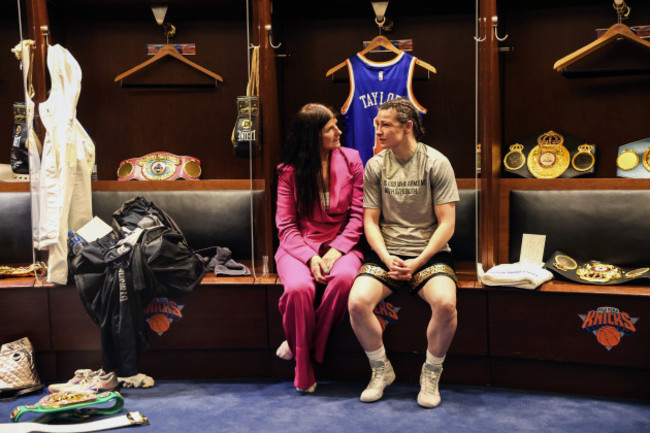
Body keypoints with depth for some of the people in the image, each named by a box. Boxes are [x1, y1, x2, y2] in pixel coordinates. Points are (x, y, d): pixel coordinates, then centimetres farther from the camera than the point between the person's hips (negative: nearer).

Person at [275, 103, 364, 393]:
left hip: (341, 244, 1)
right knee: (298, 287, -34)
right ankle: (304, 372, -13)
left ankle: (303, 345, -13)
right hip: (299, 245, -1)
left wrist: (337, 251, -14)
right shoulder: (290, 171, 4)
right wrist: (310, 257, -18)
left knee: (344, 277, -36)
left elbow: (358, 214, 2)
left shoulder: (351, 160, 6)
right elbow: (286, 225, 0)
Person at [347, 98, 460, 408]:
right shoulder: (375, 166, 5)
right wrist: (387, 258, -11)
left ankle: (431, 373, -4)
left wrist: (418, 262, -15)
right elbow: (370, 221, 6)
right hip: (387, 253, 2)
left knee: (446, 303, -32)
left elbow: (447, 223, -5)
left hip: (429, 252, -2)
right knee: (357, 302, -25)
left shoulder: (436, 163, -3)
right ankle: (381, 370, 2)